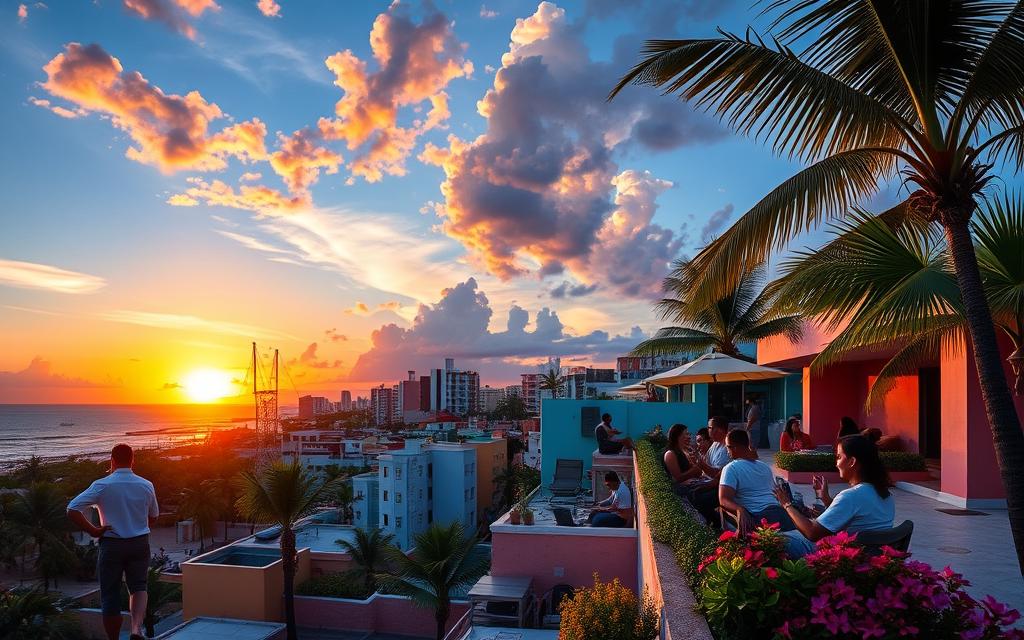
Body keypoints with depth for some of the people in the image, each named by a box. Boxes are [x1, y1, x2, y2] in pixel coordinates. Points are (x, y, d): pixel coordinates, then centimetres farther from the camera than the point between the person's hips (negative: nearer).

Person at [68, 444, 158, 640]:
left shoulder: (102, 485, -10)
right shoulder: (146, 485, -1)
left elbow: (72, 510, -16)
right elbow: (153, 517, 10)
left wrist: (93, 531, -6)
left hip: (111, 544, -2)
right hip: (140, 543, 2)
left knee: (110, 595, 11)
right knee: (138, 587, 16)